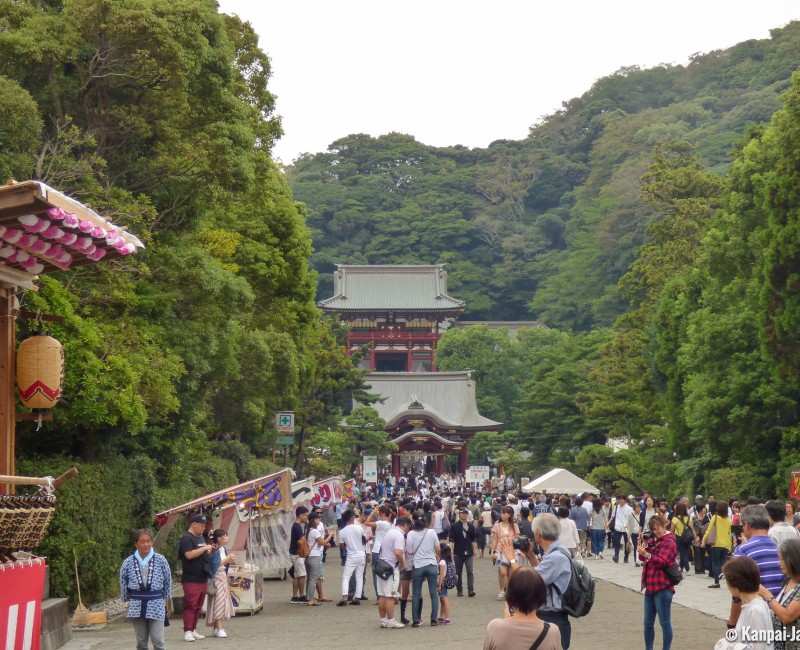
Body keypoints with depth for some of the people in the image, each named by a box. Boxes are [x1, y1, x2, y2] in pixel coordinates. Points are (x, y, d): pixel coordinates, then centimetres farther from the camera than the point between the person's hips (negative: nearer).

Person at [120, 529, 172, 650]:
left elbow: (168, 581, 6)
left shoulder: (161, 560, -4)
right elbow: (123, 584, 9)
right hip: (136, 606, 2)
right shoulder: (128, 563, -2)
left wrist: (165, 598, 9)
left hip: (156, 604, -2)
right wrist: (127, 600, 13)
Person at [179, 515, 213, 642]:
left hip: (203, 578, 9)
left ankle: (193, 630, 15)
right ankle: (187, 632, -7)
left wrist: (210, 551, 9)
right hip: (191, 580, -9)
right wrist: (205, 548, -18)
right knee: (190, 606, -9)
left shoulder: (201, 537, 18)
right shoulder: (187, 538, -10)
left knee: (198, 607, 10)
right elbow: (189, 555, -23)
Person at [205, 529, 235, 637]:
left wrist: (230, 561, 0)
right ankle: (219, 628, -12)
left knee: (222, 603, 9)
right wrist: (227, 559, -16)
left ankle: (216, 628, 13)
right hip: (216, 577, -9)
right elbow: (215, 565, -21)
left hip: (223, 576, 9)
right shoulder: (214, 551, -15)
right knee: (218, 602, -11)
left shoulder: (223, 549, 11)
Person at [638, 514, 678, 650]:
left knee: (664, 622, -3)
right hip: (650, 586, 8)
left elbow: (662, 561, -18)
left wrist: (647, 555, -33)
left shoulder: (669, 542, -7)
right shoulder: (653, 540, 16)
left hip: (662, 588, -8)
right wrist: (644, 543, -2)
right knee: (648, 623, 10)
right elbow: (642, 557, 12)